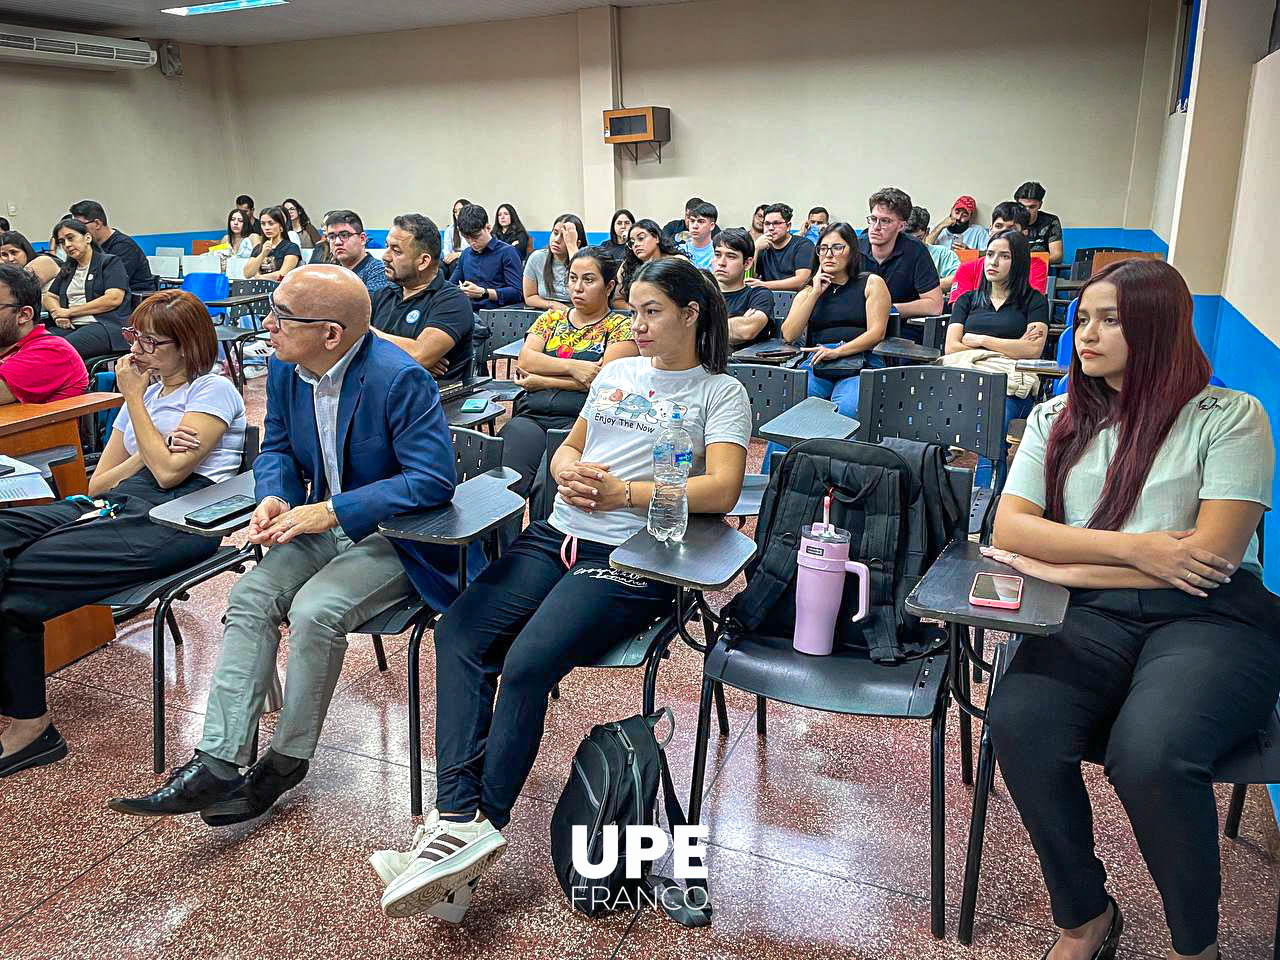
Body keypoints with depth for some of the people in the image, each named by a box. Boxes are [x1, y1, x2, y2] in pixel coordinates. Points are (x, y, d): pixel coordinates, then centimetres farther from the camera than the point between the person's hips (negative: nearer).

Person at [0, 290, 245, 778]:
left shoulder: (213, 391, 3)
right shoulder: (144, 392, 26)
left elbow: (168, 472, -10)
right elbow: (98, 483, 20)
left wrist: (133, 398, 0)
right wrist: (148, 453, 0)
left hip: (173, 519, -8)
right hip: (116, 505, 8)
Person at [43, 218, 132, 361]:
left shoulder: (110, 262, 8)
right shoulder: (67, 268, 29)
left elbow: (114, 299, -7)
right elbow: (49, 297, 29)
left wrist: (70, 312, -3)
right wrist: (57, 313, 2)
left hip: (107, 325, -6)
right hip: (71, 327, 6)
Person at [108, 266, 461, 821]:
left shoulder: (400, 379, -23)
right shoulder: (285, 368, 1)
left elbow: (433, 479, -27)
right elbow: (277, 448, 14)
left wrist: (330, 510, -28)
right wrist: (274, 497, -11)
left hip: (396, 536, -7)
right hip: (323, 526, 7)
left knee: (315, 610, -27)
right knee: (249, 598, -15)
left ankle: (287, 761, -4)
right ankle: (217, 764, -13)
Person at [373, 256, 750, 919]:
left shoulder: (720, 392, 6)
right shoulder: (615, 373, 25)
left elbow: (721, 490, -9)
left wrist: (621, 491, -12)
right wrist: (567, 473, 3)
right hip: (559, 534, 6)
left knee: (527, 664, -27)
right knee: (458, 635, -18)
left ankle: (480, 825, -15)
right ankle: (459, 817, -23)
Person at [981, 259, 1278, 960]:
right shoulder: (1056, 420, 15)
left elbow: (1212, 554, -7)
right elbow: (1008, 530, 3)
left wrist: (1065, 564, -5)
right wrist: (1131, 547, -9)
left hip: (1209, 619, -3)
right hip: (1091, 618, 3)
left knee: (1148, 755, -33)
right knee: (1018, 722, -28)